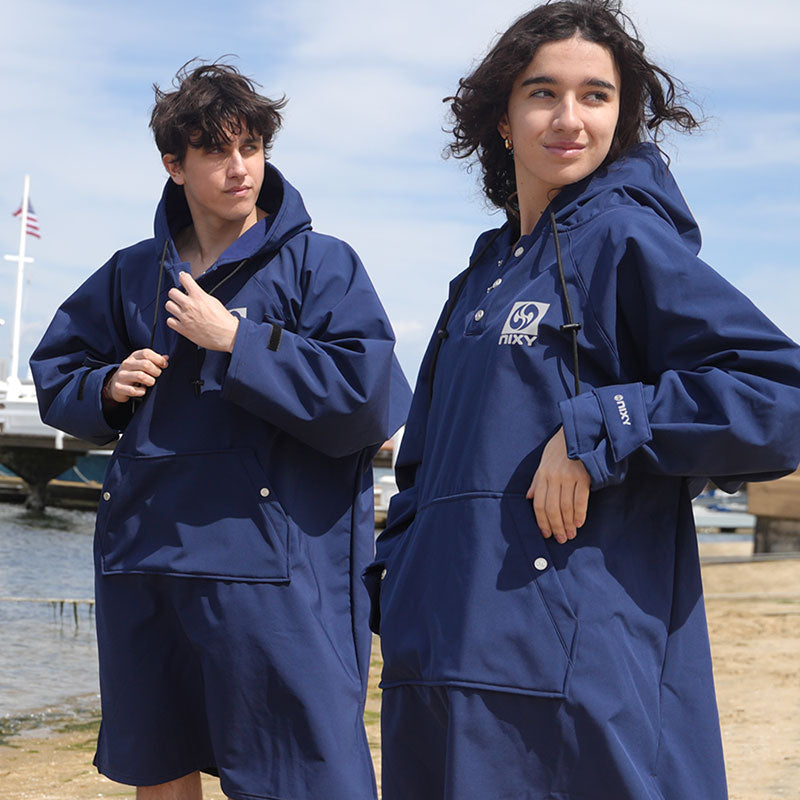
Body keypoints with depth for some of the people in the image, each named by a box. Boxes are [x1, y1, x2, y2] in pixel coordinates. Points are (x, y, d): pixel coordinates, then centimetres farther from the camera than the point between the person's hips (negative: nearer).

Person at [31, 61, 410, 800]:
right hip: (142, 558, 5)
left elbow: (367, 400, -14)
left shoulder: (321, 264, -2)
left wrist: (237, 340, -15)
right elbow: (54, 372, 22)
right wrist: (106, 389, 0)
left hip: (272, 565, -5)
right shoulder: (134, 274, 12)